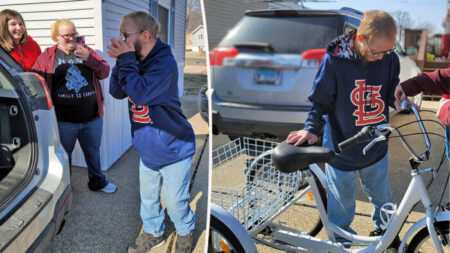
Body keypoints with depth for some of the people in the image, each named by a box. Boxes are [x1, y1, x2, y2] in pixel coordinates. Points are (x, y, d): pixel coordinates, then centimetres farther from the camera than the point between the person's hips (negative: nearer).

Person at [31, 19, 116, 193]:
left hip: (92, 118, 2)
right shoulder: (47, 56, 3)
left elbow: (104, 72, 0)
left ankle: (97, 182, 39)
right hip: (63, 120, -2)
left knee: (93, 152, 18)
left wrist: (89, 59, -17)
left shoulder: (86, 51, 8)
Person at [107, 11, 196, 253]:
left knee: (174, 200, 8)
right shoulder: (136, 62, 1)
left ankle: (185, 232, 36)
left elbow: (140, 94, -31)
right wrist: (121, 62, -14)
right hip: (147, 150, 7)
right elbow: (116, 92, -2)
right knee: (148, 196, 20)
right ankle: (153, 233, 43)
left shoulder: (164, 63, -22)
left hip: (173, 149, -7)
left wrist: (126, 60, -24)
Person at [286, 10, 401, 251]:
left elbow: (394, 95, 3)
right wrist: (311, 129, -25)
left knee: (383, 199, 25)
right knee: (341, 209, 14)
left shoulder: (389, 59, -7)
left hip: (376, 149, 4)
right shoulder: (334, 60, -19)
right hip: (342, 151, -3)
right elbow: (320, 100, -12)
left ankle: (383, 231, 55)